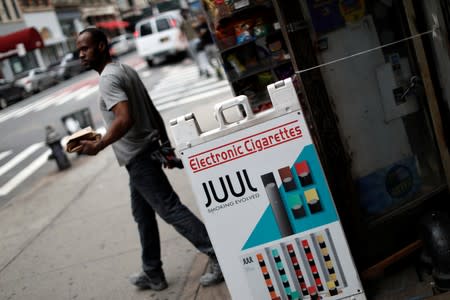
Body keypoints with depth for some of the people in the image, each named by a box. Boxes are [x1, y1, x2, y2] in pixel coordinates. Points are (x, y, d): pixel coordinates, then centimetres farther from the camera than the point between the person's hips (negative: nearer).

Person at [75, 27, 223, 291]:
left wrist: (98, 146, -23)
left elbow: (124, 119, -31)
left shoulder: (109, 78, -16)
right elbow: (153, 111, 17)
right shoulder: (125, 69, 14)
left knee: (170, 208, -6)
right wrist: (166, 144, 21)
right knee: (143, 213, 16)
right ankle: (153, 273, 25)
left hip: (138, 158, -10)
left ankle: (219, 256, -1)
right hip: (146, 152, 10)